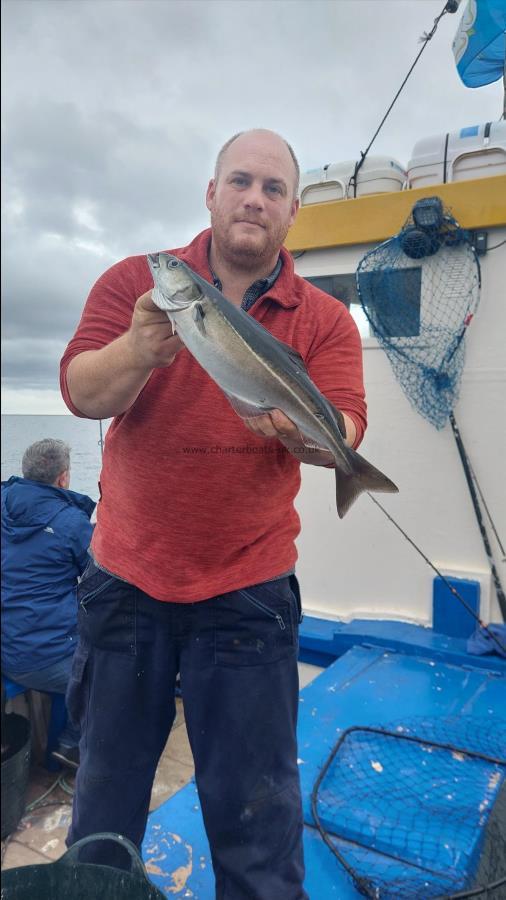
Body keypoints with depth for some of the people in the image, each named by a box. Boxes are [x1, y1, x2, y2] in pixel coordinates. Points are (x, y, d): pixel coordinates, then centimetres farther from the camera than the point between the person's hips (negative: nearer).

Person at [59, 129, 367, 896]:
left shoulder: (326, 320, 1)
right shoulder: (134, 282, 1)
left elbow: (344, 434, -11)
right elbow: (81, 393, -11)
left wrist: (299, 428, -33)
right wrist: (140, 349, -31)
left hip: (247, 590, 0)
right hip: (124, 579, 2)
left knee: (254, 810, 8)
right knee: (106, 786, 19)